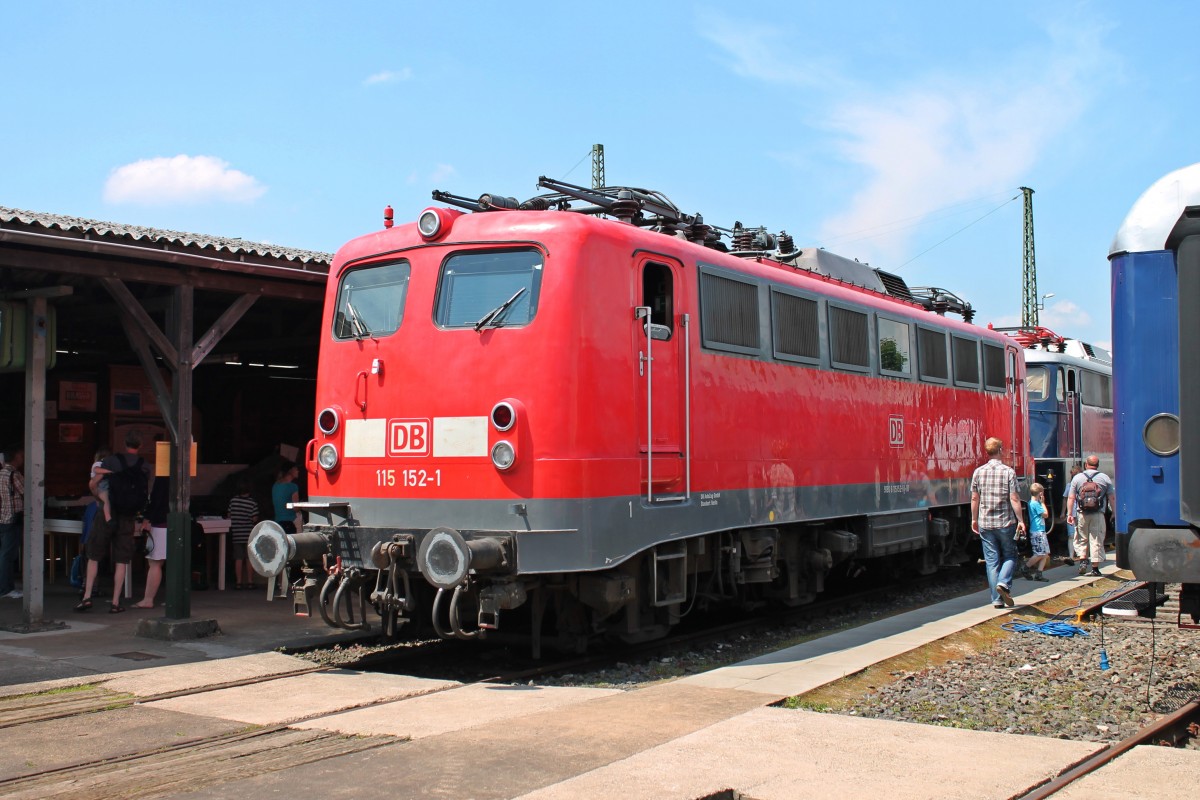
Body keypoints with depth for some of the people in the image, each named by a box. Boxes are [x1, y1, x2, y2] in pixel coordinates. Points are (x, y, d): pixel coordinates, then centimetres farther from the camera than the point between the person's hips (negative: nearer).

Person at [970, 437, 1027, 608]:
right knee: (1010, 556, 14)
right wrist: (1020, 520, -4)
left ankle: (997, 599, 7)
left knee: (992, 560, 7)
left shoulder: (978, 472, 0)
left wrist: (974, 519, 16)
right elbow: (1014, 499, -11)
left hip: (985, 524, 2)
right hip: (1006, 522, -2)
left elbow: (975, 499, 4)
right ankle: (1004, 583, -11)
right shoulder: (1008, 472, -8)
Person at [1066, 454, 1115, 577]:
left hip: (1082, 514, 0)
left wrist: (1069, 514, 3)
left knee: (1081, 539, 12)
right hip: (1098, 515, 0)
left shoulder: (1077, 478, 3)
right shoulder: (1105, 478, 3)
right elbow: (1111, 498, 2)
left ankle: (1083, 560, -5)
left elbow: (1071, 498, 0)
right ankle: (1095, 567, 4)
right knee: (1097, 540, 4)